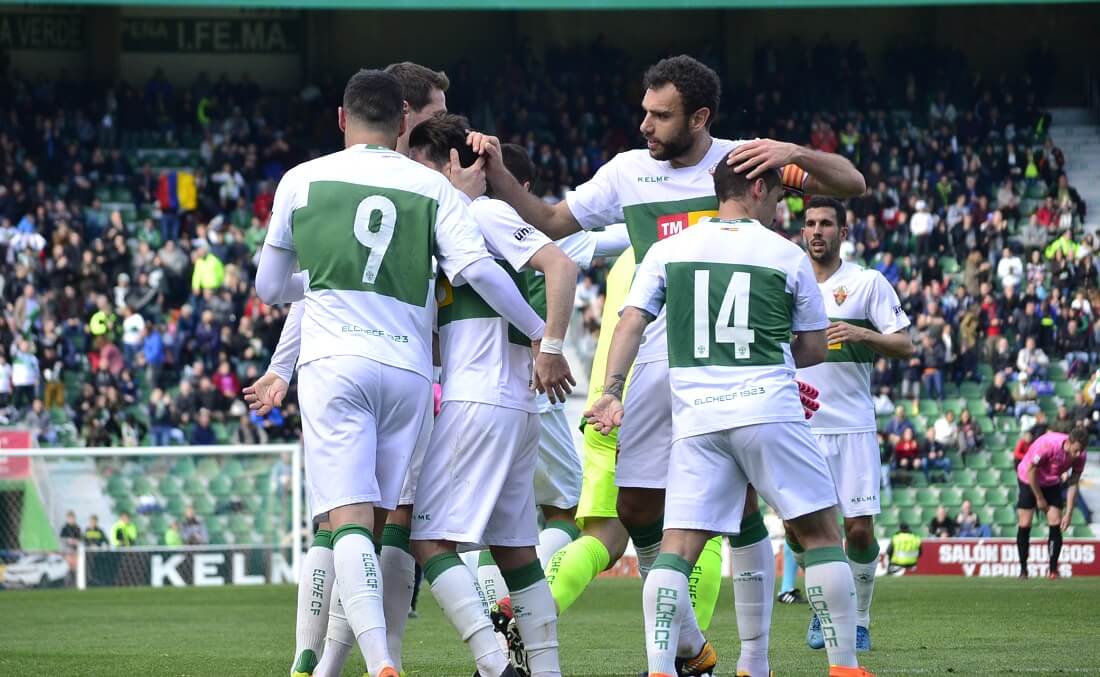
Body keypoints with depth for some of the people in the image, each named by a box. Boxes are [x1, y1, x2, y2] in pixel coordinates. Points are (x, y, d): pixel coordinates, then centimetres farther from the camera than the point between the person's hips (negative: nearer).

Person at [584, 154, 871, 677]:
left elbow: (631, 323, 1)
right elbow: (814, 348, 12)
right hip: (769, 409, -2)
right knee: (820, 533, 9)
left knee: (676, 548, 0)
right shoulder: (786, 255, 6)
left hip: (696, 417, 2)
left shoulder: (668, 251, 11)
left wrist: (612, 392, -3)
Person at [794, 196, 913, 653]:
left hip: (853, 426, -3)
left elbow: (906, 345, -4)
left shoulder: (868, 283, 1)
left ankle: (859, 619, 10)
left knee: (859, 530, -7)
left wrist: (862, 334, -20)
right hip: (800, 427, 3)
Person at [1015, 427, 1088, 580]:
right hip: (1029, 481, -3)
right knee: (1025, 525, -9)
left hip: (1052, 483, 3)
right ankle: (1023, 569, 2)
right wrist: (1040, 499, -15)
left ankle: (1053, 569, -4)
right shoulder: (1047, 445, -35)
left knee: (1056, 524, -10)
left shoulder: (1080, 456, -21)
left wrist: (1068, 514, -16)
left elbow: (1073, 485, -12)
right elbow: (1031, 471, -23)